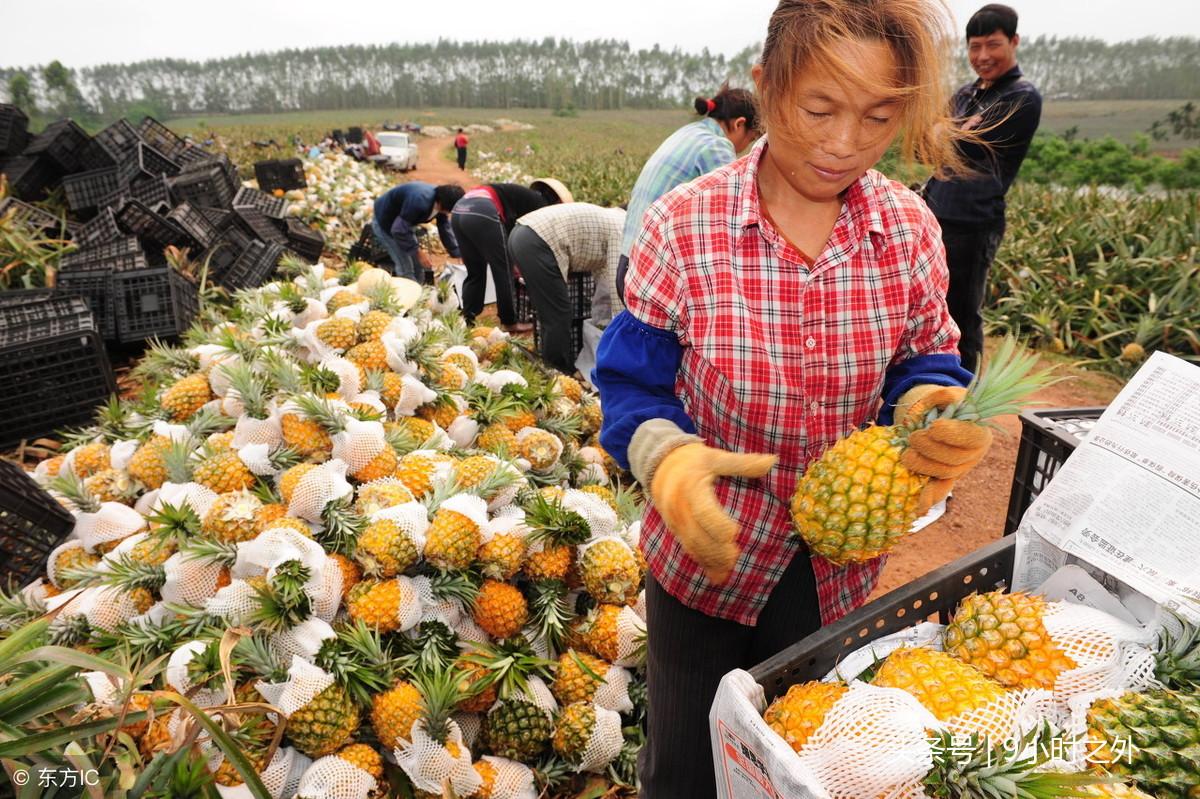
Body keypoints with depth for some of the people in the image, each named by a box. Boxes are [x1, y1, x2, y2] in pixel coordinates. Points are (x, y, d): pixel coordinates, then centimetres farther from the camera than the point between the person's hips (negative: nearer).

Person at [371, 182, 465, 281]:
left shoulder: (441, 204, -14)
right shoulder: (420, 201, -40)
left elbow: (445, 230, -2)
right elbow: (399, 229, -34)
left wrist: (457, 255, -7)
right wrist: (418, 252, -28)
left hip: (402, 222, 9)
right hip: (384, 222, -8)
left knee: (417, 265, 8)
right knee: (405, 269, -12)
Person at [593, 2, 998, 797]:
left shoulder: (911, 228, -8)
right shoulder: (683, 225, -17)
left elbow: (923, 360, 2)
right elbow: (633, 383, -11)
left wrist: (934, 406, -22)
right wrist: (670, 458, -31)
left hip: (838, 568, 3)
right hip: (702, 551, -2)